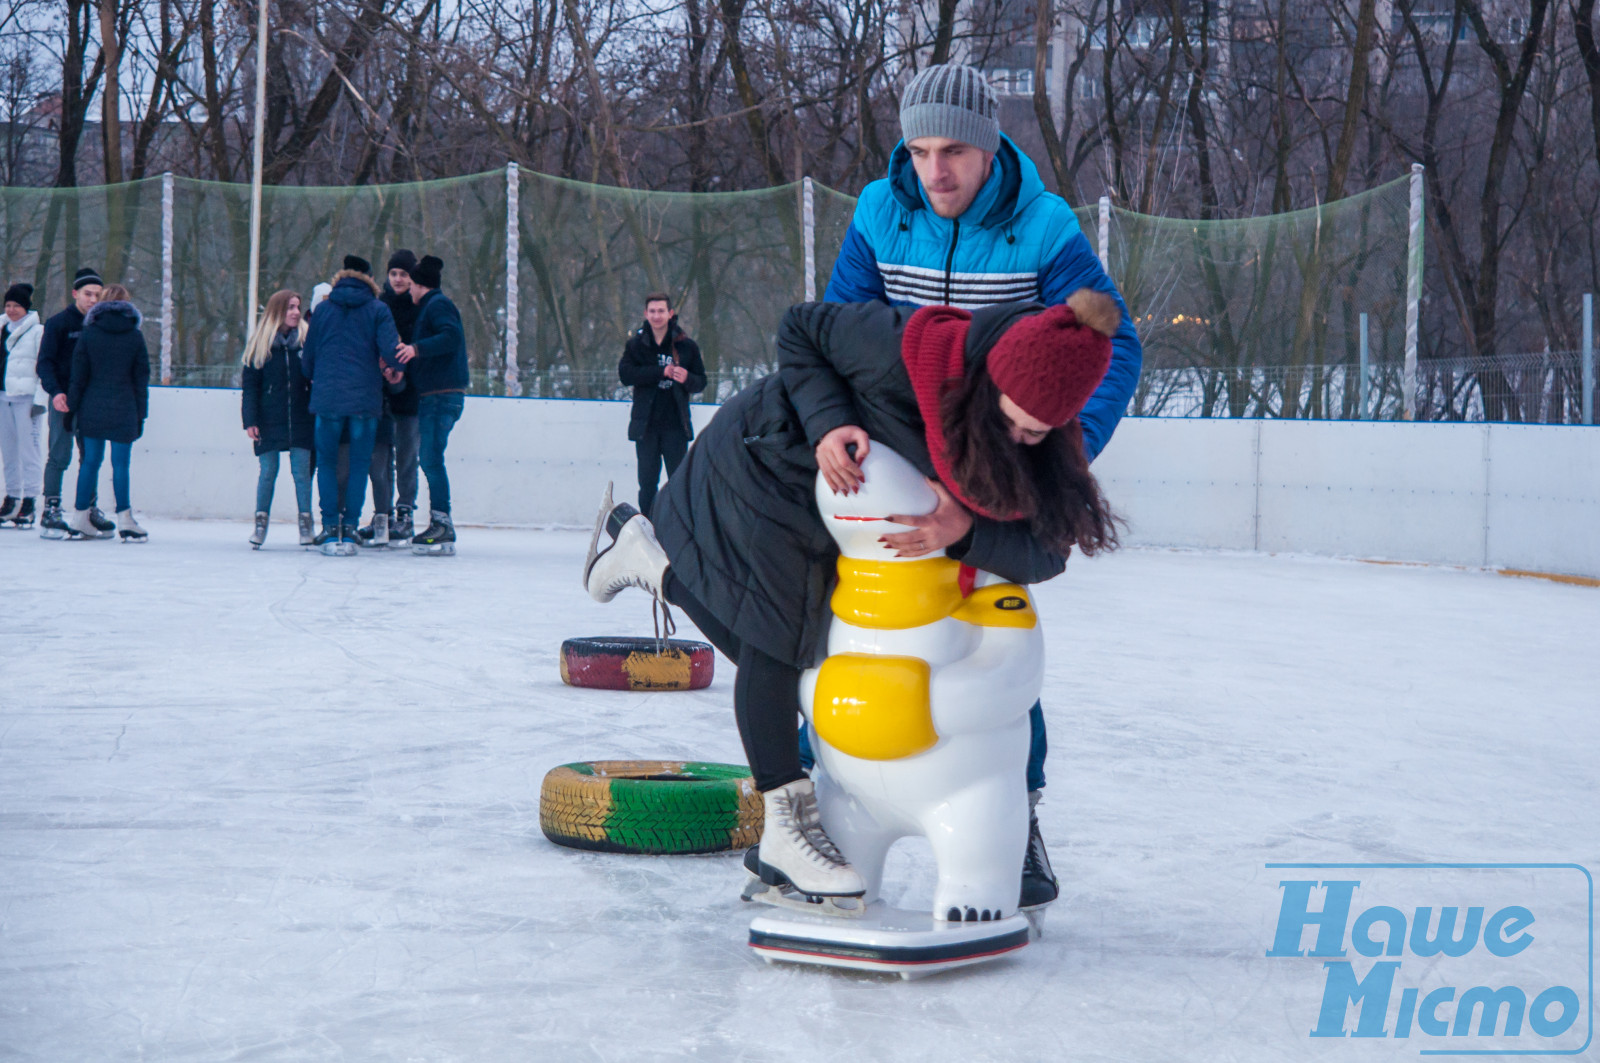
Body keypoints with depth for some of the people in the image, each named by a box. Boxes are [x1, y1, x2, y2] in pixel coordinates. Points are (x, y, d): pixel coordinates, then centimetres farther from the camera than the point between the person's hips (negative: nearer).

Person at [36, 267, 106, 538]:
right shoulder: (58, 324, -4)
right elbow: (45, 362, -6)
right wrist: (55, 392, -20)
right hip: (64, 400, -5)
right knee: (59, 456, -6)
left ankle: (90, 509, 15)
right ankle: (51, 511, -4)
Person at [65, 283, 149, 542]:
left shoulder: (89, 334, 2)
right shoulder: (135, 336, 0)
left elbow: (79, 377, 2)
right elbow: (141, 378, 2)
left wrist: (71, 409, 9)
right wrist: (141, 414, 7)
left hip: (92, 409, 2)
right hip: (124, 411, -2)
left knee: (91, 460, 8)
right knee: (120, 463, 0)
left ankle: (80, 520, 11)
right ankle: (124, 520, 0)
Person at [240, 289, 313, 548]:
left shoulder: (306, 340, 5)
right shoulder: (260, 343, 4)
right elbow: (249, 385, 3)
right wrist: (250, 420, -5)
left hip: (300, 420, 0)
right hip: (269, 421, 0)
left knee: (301, 471, 0)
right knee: (267, 471, 2)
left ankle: (305, 522, 7)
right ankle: (261, 521, 12)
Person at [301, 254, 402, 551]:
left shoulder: (323, 310, 6)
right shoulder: (378, 311, 0)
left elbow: (308, 356, 11)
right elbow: (391, 351, -10)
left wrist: (313, 378, 31)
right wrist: (396, 368, 12)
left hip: (327, 396, 1)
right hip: (365, 398, -1)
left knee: (326, 462, 10)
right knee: (359, 463, 8)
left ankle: (330, 525, 3)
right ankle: (351, 525, 2)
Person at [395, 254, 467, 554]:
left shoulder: (437, 304, -6)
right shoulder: (431, 306, 23)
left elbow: (453, 336, -22)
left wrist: (416, 348, -28)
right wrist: (403, 370, 11)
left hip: (442, 395, -10)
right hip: (433, 396, 10)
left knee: (432, 460, -12)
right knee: (430, 461, 9)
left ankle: (442, 527, -14)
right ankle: (439, 529, 11)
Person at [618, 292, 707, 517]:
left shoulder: (686, 346, 4)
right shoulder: (636, 344, 6)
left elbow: (701, 382, 5)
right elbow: (626, 374, -9)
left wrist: (687, 379, -18)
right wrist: (661, 372, -17)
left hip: (675, 425, -1)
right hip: (646, 425, 1)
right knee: (647, 482, 4)